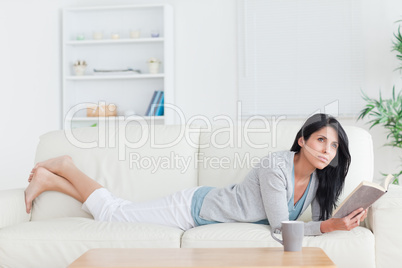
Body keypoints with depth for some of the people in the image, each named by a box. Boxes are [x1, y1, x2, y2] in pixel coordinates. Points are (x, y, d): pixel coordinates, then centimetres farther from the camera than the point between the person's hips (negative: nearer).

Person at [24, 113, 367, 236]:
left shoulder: (317, 178, -4)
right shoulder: (275, 166, -29)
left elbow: (320, 217, 2)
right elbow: (280, 228, -28)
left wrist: (345, 219, -17)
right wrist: (330, 227, -33)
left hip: (209, 210, 6)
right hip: (195, 207, -6)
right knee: (113, 213, -1)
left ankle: (51, 178, 25)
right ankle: (64, 169, 22)